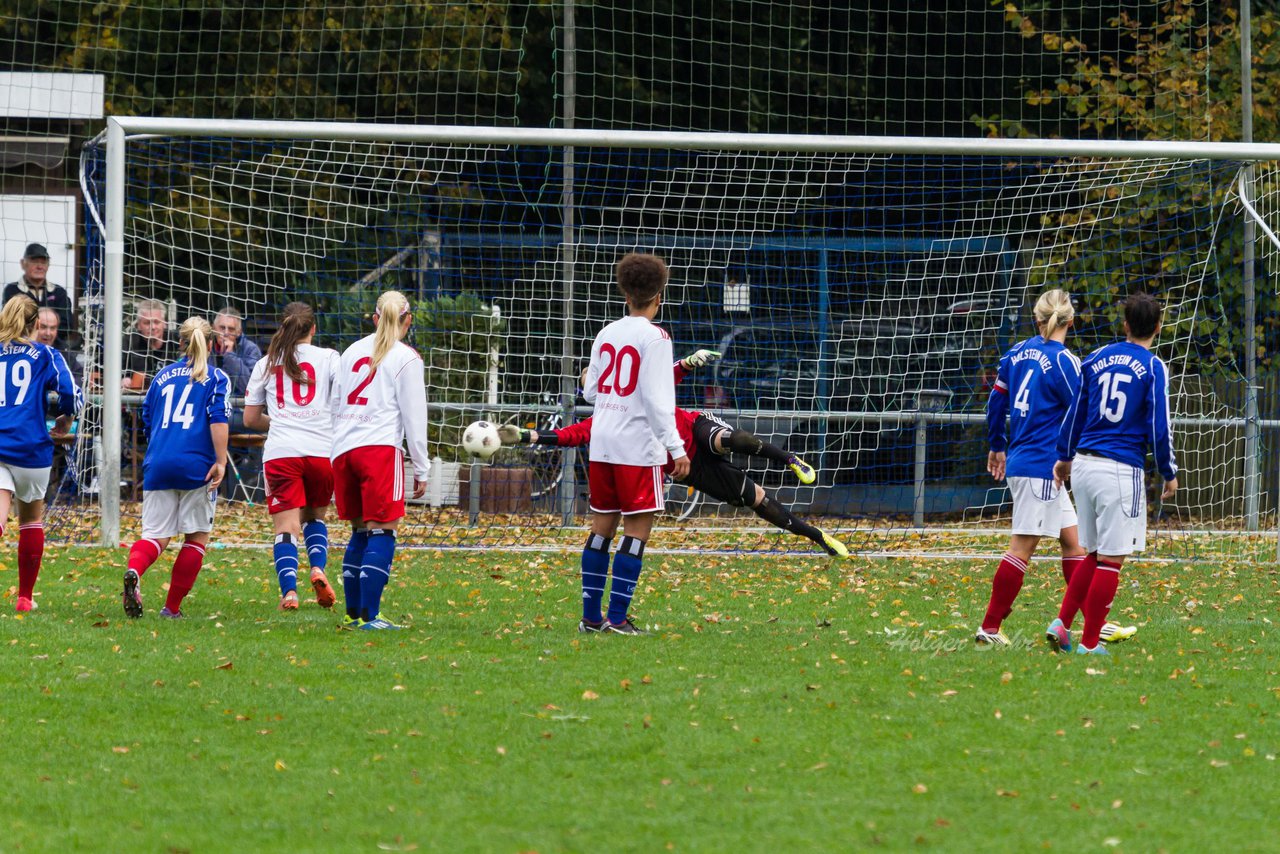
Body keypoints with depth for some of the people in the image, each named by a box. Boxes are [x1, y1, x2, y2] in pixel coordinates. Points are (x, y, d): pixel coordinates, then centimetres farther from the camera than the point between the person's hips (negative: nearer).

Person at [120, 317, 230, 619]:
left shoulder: (163, 376, 17)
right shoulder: (216, 378, 5)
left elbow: (146, 422, 22)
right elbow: (219, 419, -10)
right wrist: (221, 462, -11)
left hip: (157, 466, 3)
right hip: (196, 466, -3)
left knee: (155, 535, 1)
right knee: (197, 537, 11)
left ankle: (133, 571, -33)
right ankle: (172, 607, 9)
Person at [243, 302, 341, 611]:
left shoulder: (266, 363, 14)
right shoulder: (328, 358, 7)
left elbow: (251, 418, 16)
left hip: (280, 453, 0)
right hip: (322, 451, 0)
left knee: (286, 525, -3)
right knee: (315, 516, 21)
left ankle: (289, 590, -22)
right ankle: (318, 568, -3)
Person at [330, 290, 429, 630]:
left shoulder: (352, 351, 18)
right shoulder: (406, 358, 1)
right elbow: (414, 417, -2)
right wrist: (421, 469, 2)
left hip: (343, 449, 6)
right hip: (380, 448, -6)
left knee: (360, 532, 14)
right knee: (381, 532, -5)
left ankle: (353, 612, 13)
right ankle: (369, 616, -13)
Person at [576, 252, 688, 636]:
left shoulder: (606, 334, 9)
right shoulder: (654, 337, -10)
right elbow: (657, 398, -16)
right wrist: (676, 447, -15)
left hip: (602, 443, 7)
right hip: (638, 444, -7)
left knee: (603, 524, 11)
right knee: (638, 527, -3)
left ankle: (591, 615, 11)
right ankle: (617, 617, -9)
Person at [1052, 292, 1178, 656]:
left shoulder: (1096, 360, 9)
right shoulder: (1153, 368, -6)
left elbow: (1075, 413, 16)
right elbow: (1159, 427, -9)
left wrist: (1064, 456, 29)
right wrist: (1169, 474, 3)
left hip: (1083, 464, 6)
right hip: (1120, 471, -6)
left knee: (1095, 554, 18)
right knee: (1110, 560, 0)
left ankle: (1062, 623, 8)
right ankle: (1089, 643, 0)